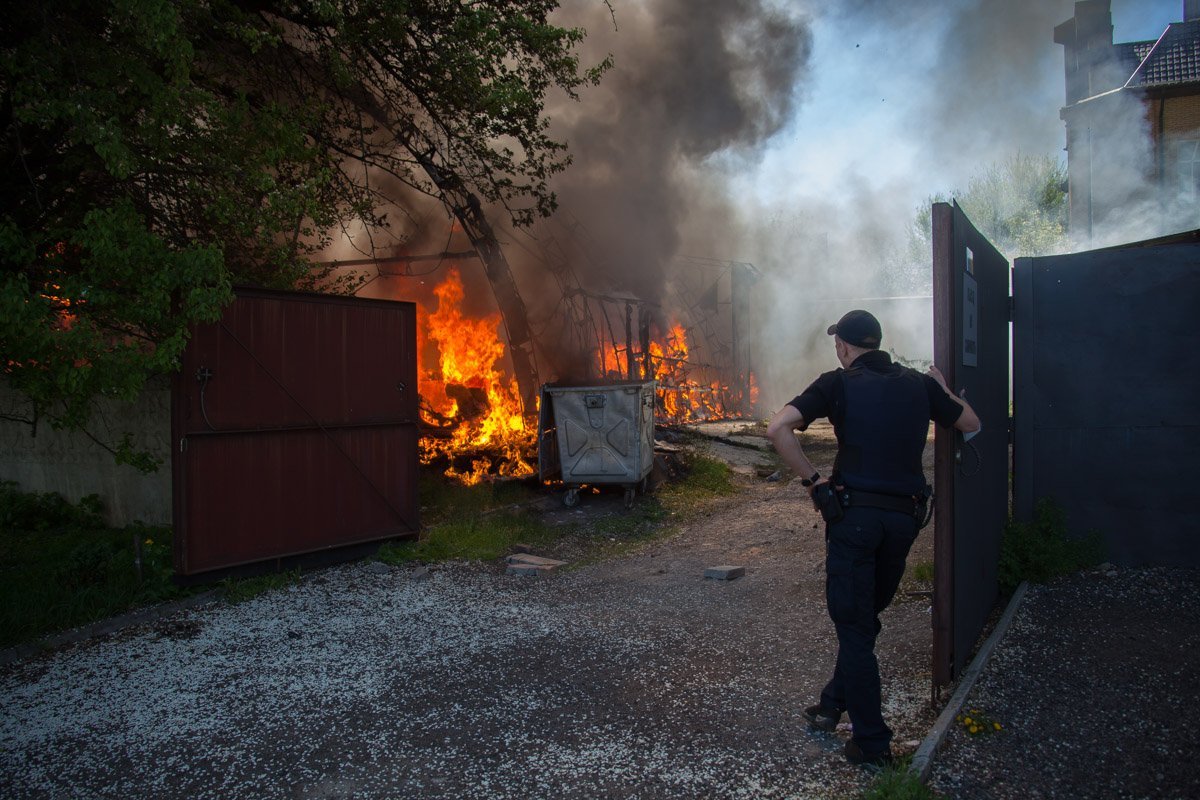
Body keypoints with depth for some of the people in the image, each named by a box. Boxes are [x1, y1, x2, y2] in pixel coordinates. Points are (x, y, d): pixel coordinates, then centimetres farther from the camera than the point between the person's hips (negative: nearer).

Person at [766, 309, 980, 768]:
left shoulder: (839, 383, -2)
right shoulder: (918, 384, 9)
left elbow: (777, 429, -16)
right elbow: (971, 425, 23)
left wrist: (811, 480, -8)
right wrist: (942, 390, 37)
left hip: (854, 512, -4)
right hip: (905, 515, 5)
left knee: (854, 626, 6)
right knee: (865, 616, 21)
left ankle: (871, 742, 11)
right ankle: (833, 705, 32)